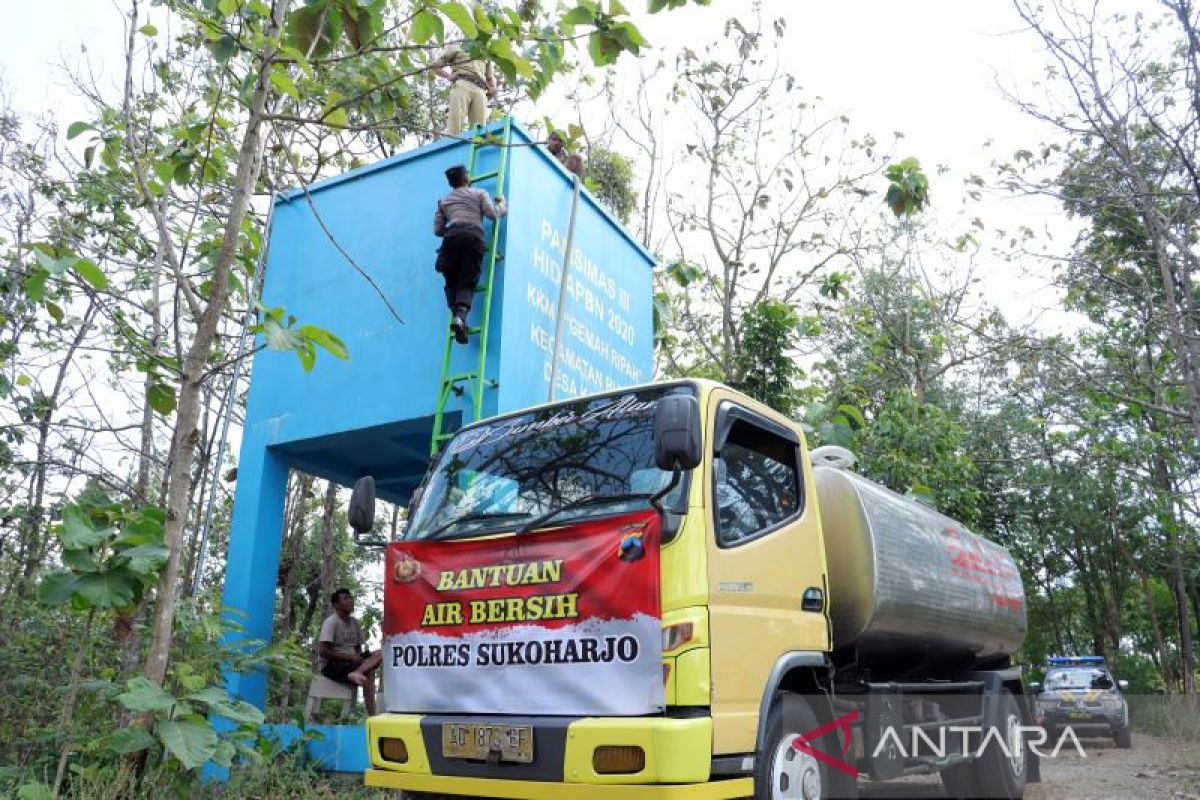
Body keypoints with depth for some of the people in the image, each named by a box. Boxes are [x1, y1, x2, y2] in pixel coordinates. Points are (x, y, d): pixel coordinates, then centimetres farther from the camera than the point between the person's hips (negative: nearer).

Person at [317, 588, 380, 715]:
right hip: (332, 664, -7)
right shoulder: (331, 622, -11)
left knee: (378, 654, -17)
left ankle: (357, 673, -39)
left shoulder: (355, 622, 10)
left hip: (350, 661, 7)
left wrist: (359, 657, -11)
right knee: (368, 673, -27)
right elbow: (322, 651, -19)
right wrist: (349, 657, -20)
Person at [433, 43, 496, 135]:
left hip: (480, 90, 3)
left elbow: (489, 78, 34)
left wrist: (493, 88, 11)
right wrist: (448, 76, 2)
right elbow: (435, 66, 21)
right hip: (462, 85, -3)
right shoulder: (456, 48, 26)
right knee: (456, 126, -22)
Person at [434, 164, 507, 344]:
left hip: (452, 236, 2)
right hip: (474, 236, -1)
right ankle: (461, 316, -31)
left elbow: (438, 230, 25)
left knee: (452, 281, 9)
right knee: (467, 282, -6)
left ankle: (456, 314, -17)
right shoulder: (479, 193, 23)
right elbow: (493, 214, 12)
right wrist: (502, 203, 32)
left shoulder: (444, 200, 30)